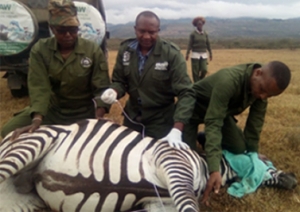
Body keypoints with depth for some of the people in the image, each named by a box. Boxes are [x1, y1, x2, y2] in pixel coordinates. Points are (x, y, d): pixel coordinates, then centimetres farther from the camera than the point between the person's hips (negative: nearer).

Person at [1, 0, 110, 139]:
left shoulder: (93, 51, -11)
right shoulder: (39, 50, -9)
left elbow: (102, 88, -13)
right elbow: (39, 87, -18)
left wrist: (99, 119, -31)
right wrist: (37, 120, -34)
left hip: (83, 113, 0)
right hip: (50, 110, 1)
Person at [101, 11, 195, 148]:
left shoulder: (172, 54, -17)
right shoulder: (125, 50, -5)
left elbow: (185, 93, -22)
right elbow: (119, 81, 4)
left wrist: (176, 130, -33)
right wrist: (114, 91, -21)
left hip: (161, 122, -3)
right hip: (132, 118, 4)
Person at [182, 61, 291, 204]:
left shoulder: (263, 85, -18)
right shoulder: (228, 81, -41)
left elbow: (255, 122, -6)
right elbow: (213, 123, -43)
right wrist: (214, 169, -50)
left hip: (221, 110, 6)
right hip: (193, 108, -6)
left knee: (240, 148, -6)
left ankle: (207, 140, 20)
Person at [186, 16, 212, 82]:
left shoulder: (205, 34, 8)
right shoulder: (193, 34, -1)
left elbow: (208, 44, 12)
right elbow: (190, 44, -5)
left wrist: (210, 53, 11)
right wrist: (187, 54, -12)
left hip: (204, 55, 3)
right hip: (195, 54, -3)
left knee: (204, 70, -4)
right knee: (195, 71, 0)